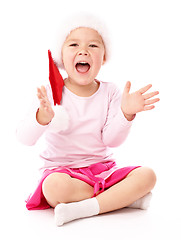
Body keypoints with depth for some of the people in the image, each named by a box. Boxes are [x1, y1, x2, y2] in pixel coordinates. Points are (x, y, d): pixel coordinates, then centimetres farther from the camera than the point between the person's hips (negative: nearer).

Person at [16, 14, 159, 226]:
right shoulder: (51, 93, -7)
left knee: (147, 175, -19)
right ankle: (124, 197, -18)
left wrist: (126, 113, -22)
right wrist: (43, 117, -36)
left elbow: (111, 140, -5)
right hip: (62, 168, -3)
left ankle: (84, 208, -26)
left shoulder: (109, 92, 1)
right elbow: (25, 138, -15)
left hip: (102, 168, 3)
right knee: (55, 186, -37)